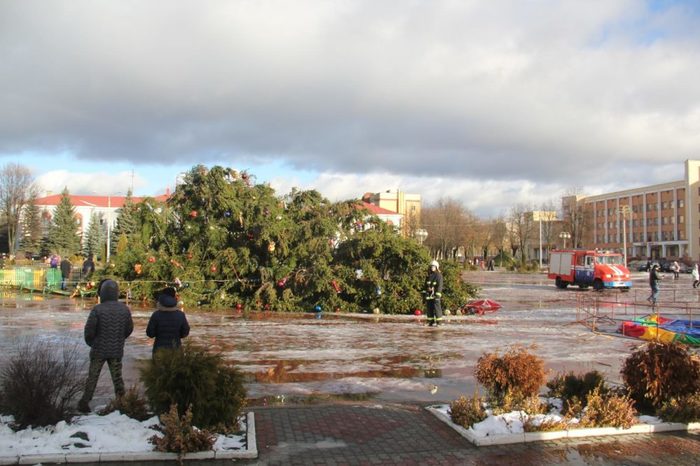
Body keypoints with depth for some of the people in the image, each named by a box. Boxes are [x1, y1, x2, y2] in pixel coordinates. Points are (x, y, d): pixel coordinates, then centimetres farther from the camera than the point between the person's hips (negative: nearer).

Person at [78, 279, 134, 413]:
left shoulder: (97, 309, -17)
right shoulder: (124, 309, -5)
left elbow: (89, 329, -14)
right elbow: (129, 328, 4)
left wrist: (90, 342, 6)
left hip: (99, 350, -3)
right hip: (117, 351, 3)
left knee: (92, 377, 11)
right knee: (117, 378, 13)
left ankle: (84, 403, 17)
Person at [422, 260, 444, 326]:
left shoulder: (439, 275, -5)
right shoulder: (428, 275, 14)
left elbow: (440, 286, -11)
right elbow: (426, 285, 19)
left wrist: (438, 295, -19)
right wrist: (424, 294, 15)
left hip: (435, 294, -6)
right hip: (428, 295, 6)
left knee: (437, 308, -9)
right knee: (429, 308, 6)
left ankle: (439, 322, -6)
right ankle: (431, 321, 11)